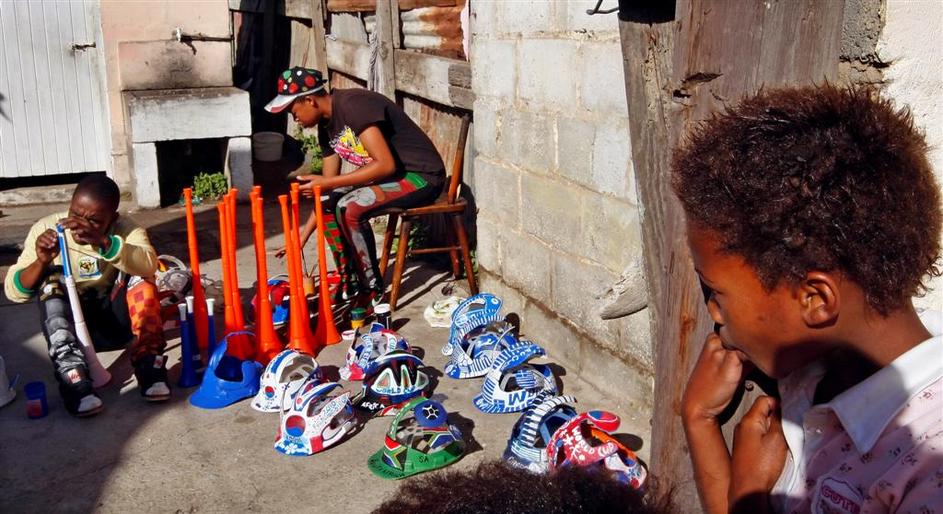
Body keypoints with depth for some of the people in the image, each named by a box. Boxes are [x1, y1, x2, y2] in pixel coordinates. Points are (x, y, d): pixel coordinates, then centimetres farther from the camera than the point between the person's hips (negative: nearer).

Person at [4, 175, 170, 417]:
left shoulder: (125, 229, -14)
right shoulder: (46, 228, -11)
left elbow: (148, 265, -35)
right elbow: (13, 291, -12)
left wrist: (101, 241, -49)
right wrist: (40, 262, -32)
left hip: (116, 317, -1)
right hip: (68, 321, 1)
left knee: (138, 276, -24)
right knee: (50, 281, -25)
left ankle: (149, 362, -30)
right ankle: (72, 376, -38)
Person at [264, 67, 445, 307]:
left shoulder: (353, 105, -21)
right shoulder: (327, 125, 6)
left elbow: (386, 165, -28)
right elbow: (327, 187, 11)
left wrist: (327, 183, -24)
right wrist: (302, 237, 9)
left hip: (422, 175, -9)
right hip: (390, 173, 10)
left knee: (350, 208, -25)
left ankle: (372, 292, -9)